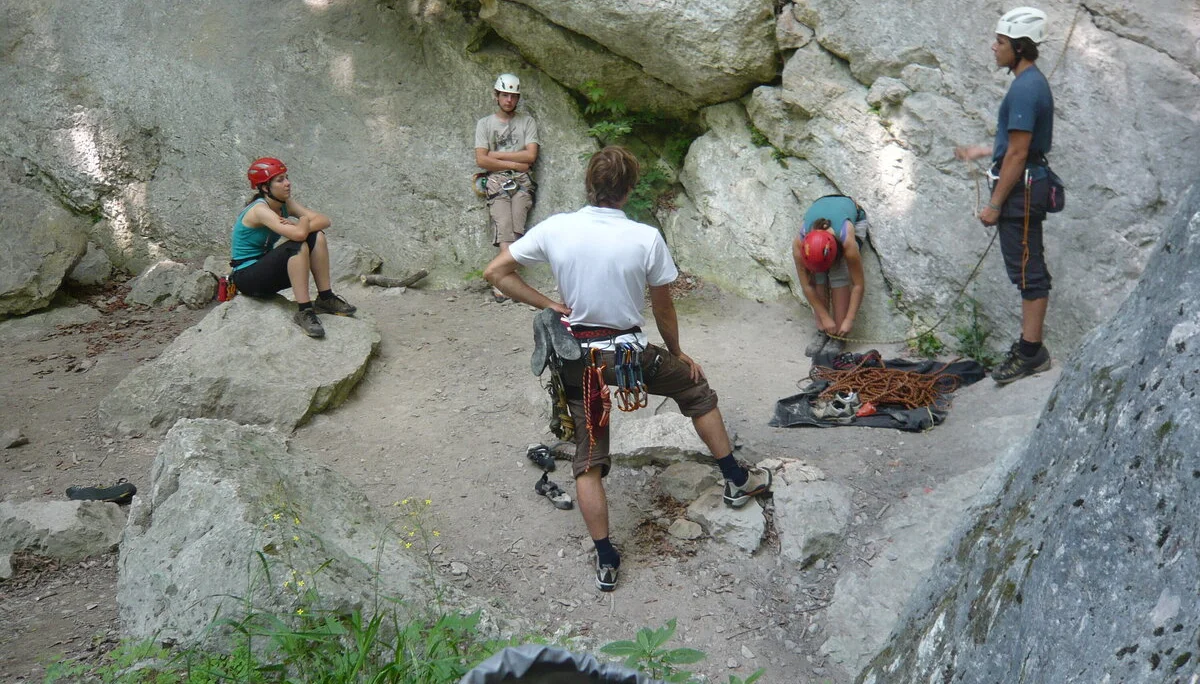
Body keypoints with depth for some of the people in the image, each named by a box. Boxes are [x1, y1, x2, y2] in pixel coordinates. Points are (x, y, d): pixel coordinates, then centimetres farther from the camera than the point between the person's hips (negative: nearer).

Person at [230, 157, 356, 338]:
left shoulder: (286, 203, 2)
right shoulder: (259, 209, -22)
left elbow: (324, 220, -6)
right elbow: (298, 234, -36)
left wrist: (300, 227, -23)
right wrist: (303, 222, -14)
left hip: (266, 272, 8)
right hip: (246, 277, -8)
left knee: (316, 237, -7)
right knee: (297, 246, -30)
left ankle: (326, 298, -4)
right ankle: (304, 311, -28)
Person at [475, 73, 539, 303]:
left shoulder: (527, 122, 15)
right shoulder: (484, 124, 14)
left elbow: (531, 155, 2)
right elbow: (481, 160, 1)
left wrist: (497, 155, 0)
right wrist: (515, 163, -3)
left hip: (521, 182, 1)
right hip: (496, 181, -1)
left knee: (514, 230, -18)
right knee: (504, 230, -20)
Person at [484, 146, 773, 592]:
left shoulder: (555, 228, -8)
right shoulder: (646, 238, -13)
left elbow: (495, 273, -4)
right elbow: (663, 308, 0)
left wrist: (548, 305, -1)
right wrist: (677, 353, 16)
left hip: (578, 357, 2)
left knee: (588, 461, 11)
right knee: (696, 389, 25)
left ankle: (606, 562, 15)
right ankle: (736, 482, 36)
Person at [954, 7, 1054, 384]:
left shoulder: (1024, 89, -19)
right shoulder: (1034, 82, 13)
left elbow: (1017, 154, -21)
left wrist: (995, 204, -17)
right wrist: (981, 152, 28)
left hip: (1020, 191, -11)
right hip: (1026, 187, 11)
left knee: (1027, 271, -5)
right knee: (1030, 270, 15)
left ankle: (1031, 353, 1)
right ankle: (1030, 345, 24)